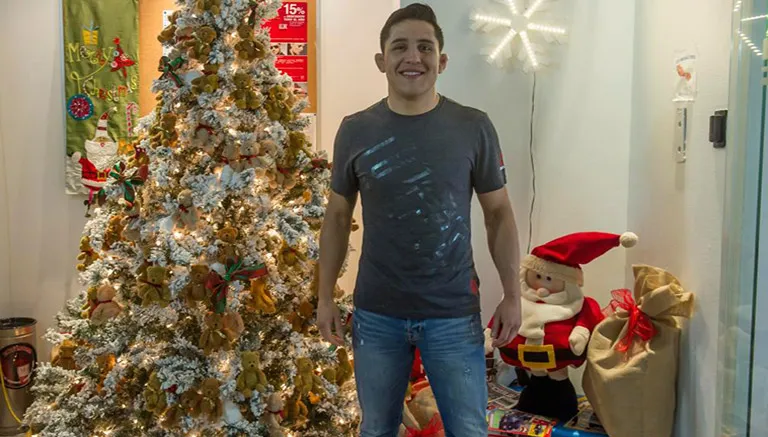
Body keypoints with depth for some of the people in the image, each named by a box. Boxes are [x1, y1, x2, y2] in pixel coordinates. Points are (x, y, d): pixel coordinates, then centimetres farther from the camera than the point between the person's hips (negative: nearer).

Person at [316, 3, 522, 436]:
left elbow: (499, 212, 2)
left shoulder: (474, 127, -5)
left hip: (454, 314, -1)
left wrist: (513, 294, -1)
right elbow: (338, 216, 6)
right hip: (376, 314, 1)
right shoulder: (355, 130, -2)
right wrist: (326, 296, 5)